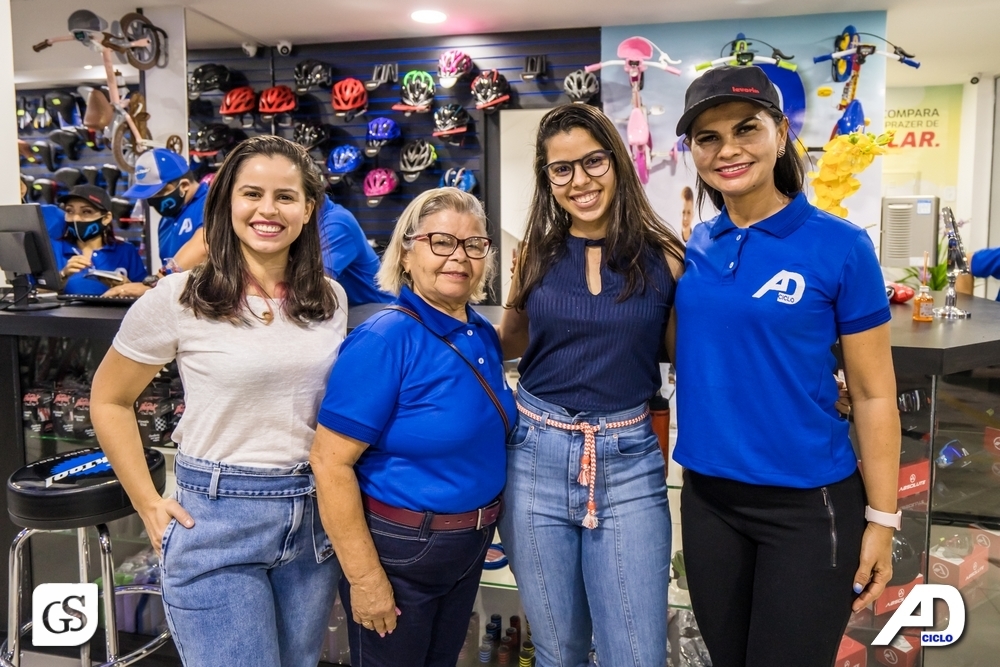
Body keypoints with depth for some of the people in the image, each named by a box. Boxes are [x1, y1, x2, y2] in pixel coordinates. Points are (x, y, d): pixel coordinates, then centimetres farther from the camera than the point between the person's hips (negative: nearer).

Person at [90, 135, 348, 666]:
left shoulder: (331, 299, 2)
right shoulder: (178, 299, -10)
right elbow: (108, 401, 1)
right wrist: (149, 505, -2)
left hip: (315, 517, 5)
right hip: (216, 521, -4)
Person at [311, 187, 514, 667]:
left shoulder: (483, 335, 1)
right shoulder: (385, 340, -21)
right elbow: (330, 463, -23)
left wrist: (485, 523, 12)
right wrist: (365, 577, -21)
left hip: (471, 544, 7)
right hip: (397, 548, -7)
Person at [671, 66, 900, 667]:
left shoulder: (839, 245, -10)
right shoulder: (694, 249, 2)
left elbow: (873, 393, -7)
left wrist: (882, 519, -7)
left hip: (807, 504, -4)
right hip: (707, 497, 5)